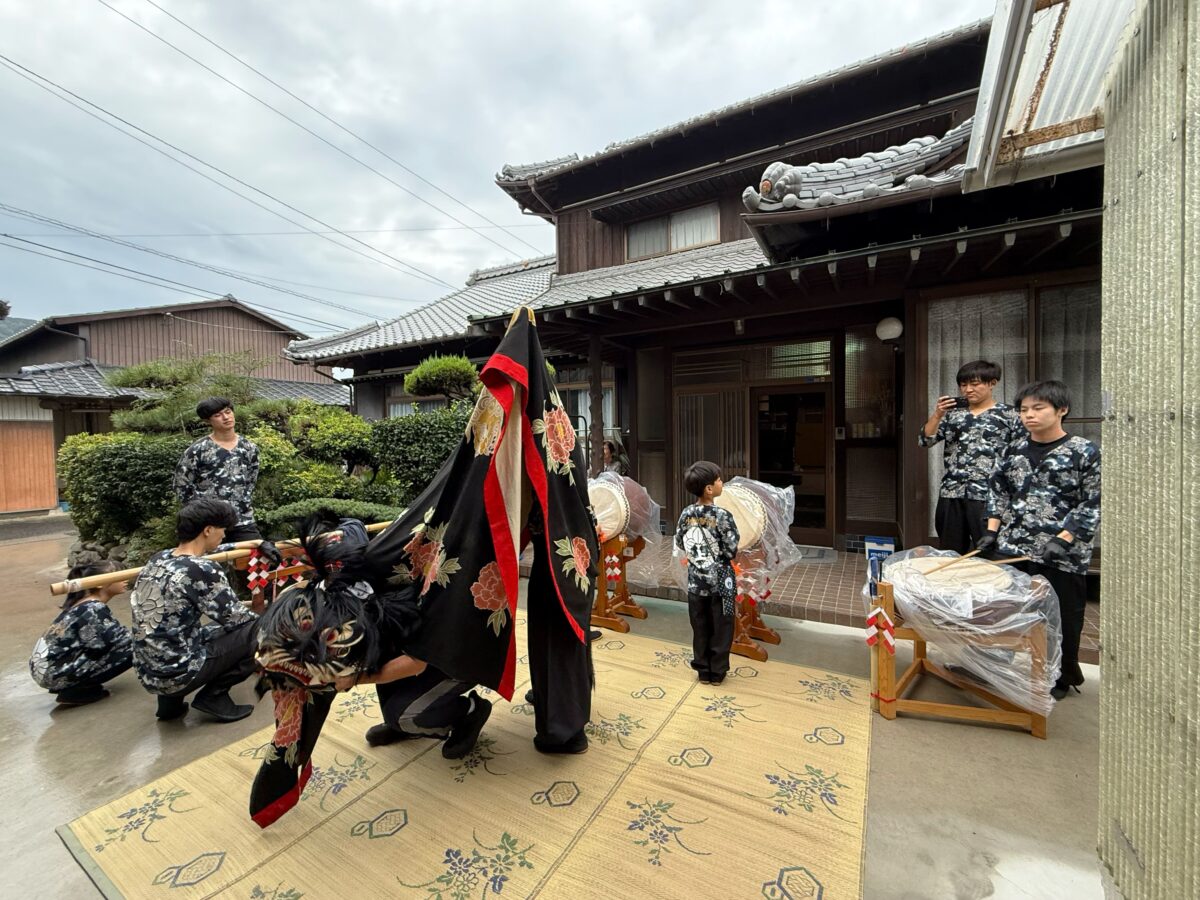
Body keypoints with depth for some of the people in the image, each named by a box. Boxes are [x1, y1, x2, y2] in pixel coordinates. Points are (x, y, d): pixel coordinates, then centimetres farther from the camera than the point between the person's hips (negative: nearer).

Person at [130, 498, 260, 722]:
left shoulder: (157, 559, 2)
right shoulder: (204, 570, -22)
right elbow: (234, 617, -11)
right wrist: (262, 619, 9)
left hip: (146, 673, 8)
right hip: (176, 674, -8)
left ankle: (170, 699, 17)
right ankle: (214, 696, 3)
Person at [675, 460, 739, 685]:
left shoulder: (686, 514, -6)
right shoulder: (723, 516, -20)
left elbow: (679, 544, 4)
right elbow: (732, 551, -16)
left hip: (696, 580, 4)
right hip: (720, 581, -4)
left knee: (700, 628, 16)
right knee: (721, 628, 14)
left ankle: (703, 670, 28)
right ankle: (717, 672, 25)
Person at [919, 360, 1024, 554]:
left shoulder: (1008, 414, 2)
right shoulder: (953, 412, 11)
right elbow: (925, 441, 5)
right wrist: (937, 414, -8)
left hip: (988, 496, -3)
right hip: (952, 494, 4)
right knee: (950, 555, 11)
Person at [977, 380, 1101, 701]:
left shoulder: (1085, 452, -4)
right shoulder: (1014, 451, 7)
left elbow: (1093, 504, -7)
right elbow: (998, 492, 13)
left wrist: (1063, 539, -16)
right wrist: (991, 532, 5)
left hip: (1063, 557, -3)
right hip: (1013, 549, 3)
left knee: (1062, 617, 8)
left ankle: (1062, 677, 29)